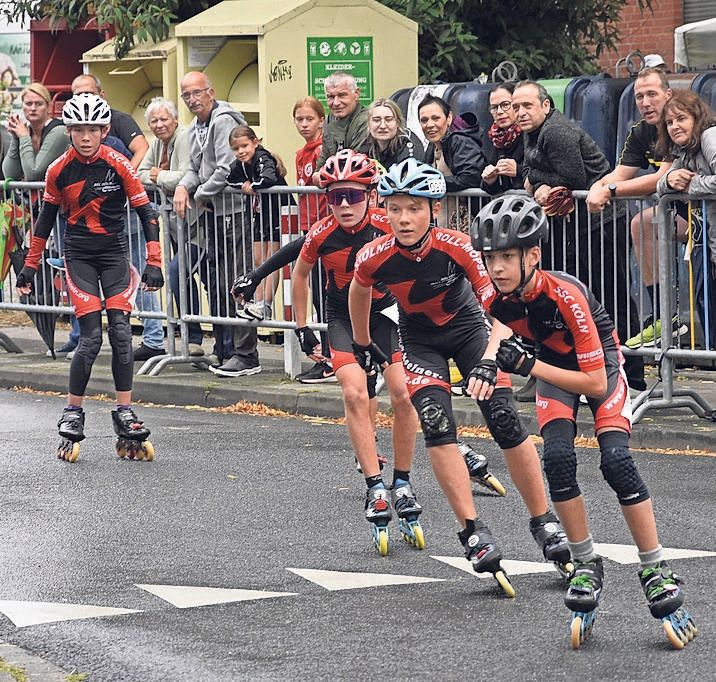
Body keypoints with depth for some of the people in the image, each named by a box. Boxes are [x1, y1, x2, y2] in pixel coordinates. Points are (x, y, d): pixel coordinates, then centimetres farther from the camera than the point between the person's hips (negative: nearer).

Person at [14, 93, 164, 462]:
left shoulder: (119, 166, -8)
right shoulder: (59, 170, -5)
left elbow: (146, 214, -3)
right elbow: (46, 218, 7)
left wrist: (154, 263, -9)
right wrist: (30, 266, 10)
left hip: (114, 254, 1)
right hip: (79, 256, -1)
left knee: (120, 332, -10)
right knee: (91, 336, -11)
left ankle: (125, 414, -2)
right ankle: (72, 415, 2)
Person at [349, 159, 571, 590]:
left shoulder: (458, 247, -29)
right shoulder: (376, 258, -23)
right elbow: (360, 291, 2)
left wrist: (488, 361, -42)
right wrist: (363, 345, 14)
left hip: (468, 327, -1)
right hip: (421, 340, 1)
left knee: (507, 423, -12)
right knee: (438, 426, -19)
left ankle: (544, 522, 4)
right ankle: (474, 532, -16)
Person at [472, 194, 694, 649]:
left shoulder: (565, 295, -37)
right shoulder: (494, 296, -22)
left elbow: (595, 383, -33)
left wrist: (527, 365, -35)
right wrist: (493, 358, -13)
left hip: (600, 362, -4)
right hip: (552, 362, 4)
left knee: (616, 460, -23)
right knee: (558, 458, -20)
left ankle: (656, 570, -12)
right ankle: (587, 565, -5)